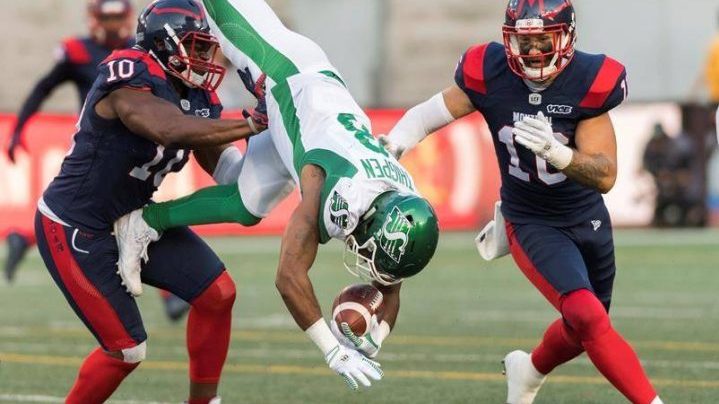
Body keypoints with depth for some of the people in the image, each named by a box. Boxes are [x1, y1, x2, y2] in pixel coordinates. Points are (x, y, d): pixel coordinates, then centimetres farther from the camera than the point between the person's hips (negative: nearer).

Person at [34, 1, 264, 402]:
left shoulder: (197, 97, 1)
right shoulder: (129, 79, -25)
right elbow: (169, 129, -43)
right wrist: (250, 124, -39)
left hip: (134, 218, 8)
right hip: (76, 229, -8)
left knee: (218, 293, -3)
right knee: (127, 350, -7)